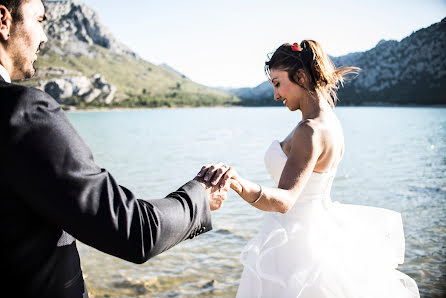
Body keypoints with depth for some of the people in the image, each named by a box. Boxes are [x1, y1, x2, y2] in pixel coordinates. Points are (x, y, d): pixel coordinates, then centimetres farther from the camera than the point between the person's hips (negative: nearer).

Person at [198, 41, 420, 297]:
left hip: (295, 245, -9)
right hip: (319, 229, 9)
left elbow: (285, 201, -38)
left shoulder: (311, 131, -25)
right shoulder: (329, 122, 4)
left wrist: (242, 185, -53)